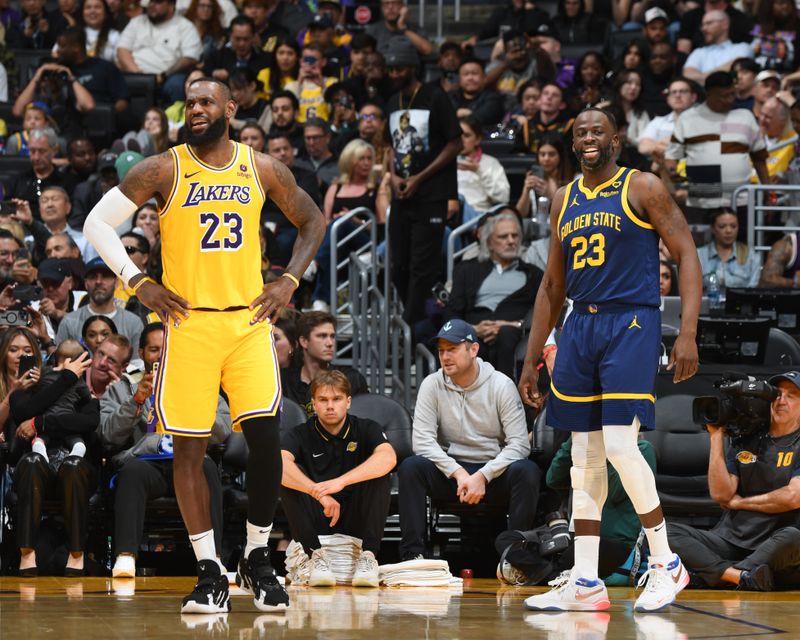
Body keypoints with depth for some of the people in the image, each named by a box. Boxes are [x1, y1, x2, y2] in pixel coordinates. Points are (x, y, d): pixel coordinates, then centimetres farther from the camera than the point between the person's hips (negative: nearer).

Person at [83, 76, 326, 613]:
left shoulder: (262, 169, 5)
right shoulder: (163, 171, -2)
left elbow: (312, 220, 18)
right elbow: (98, 222, 1)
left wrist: (290, 280, 6)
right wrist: (138, 282, -5)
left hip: (249, 321, 1)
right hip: (189, 322, -1)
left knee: (266, 439, -7)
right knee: (190, 448, -1)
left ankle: (258, 559, 11)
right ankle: (210, 574, 7)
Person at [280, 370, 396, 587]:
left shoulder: (365, 429, -1)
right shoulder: (301, 435, -3)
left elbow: (388, 457, -24)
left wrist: (341, 482, -38)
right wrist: (318, 493, -41)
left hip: (355, 519, 0)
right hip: (315, 523, 0)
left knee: (380, 476, -22)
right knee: (288, 477, -22)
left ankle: (368, 556, -25)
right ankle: (315, 555, -25)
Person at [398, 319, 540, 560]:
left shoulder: (501, 385, -4)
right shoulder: (432, 385, 0)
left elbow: (519, 444, -10)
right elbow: (422, 440, -8)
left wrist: (482, 476, -21)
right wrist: (459, 474, -20)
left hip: (494, 471, -1)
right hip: (449, 472, 1)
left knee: (527, 471, -31)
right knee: (410, 467, -26)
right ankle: (413, 554, -29)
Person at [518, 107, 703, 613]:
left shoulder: (644, 189, -3)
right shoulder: (564, 201, 15)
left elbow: (687, 256, -7)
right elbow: (553, 285, 20)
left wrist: (688, 334, -18)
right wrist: (532, 360, 17)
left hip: (631, 324, -6)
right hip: (580, 326, 6)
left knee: (620, 447, -15)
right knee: (585, 457, 5)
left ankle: (667, 564, 0)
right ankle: (585, 583, 9)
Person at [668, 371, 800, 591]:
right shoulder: (744, 442, 17)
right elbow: (720, 494, 4)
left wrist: (739, 502, 1)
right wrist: (716, 436, 4)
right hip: (731, 538, 4)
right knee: (668, 532, -19)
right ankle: (742, 575, -37)